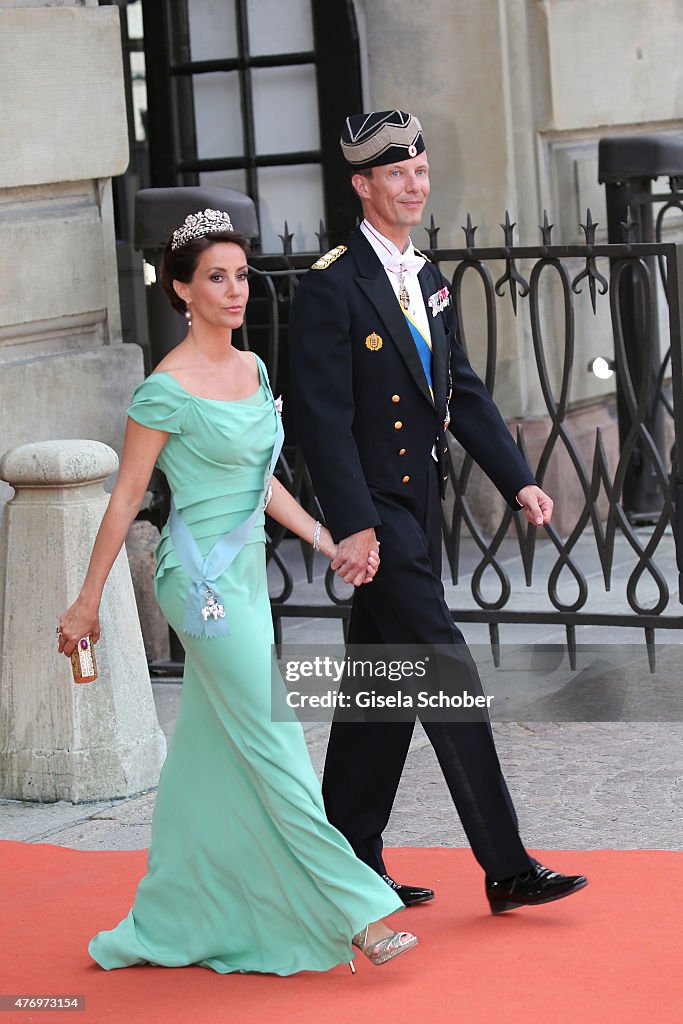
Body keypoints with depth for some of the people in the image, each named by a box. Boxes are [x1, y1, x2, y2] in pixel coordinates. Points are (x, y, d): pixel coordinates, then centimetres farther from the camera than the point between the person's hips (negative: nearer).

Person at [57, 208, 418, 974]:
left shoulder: (252, 369, 10)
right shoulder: (167, 390, -13)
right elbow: (126, 498, -8)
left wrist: (328, 543, 12)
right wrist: (87, 603, -4)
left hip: (245, 574, 8)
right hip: (201, 576, -8)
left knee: (214, 756, 12)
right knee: (274, 744, -7)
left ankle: (172, 926, 21)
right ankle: (354, 914, -5)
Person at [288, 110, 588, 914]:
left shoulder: (427, 280, 13)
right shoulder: (331, 286, -12)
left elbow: (462, 391, 16)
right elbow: (323, 417, -16)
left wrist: (518, 481, 6)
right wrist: (352, 525, -21)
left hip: (417, 507, 8)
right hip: (374, 508, -8)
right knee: (448, 674, -9)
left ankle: (352, 863, 21)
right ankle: (505, 869, -5)